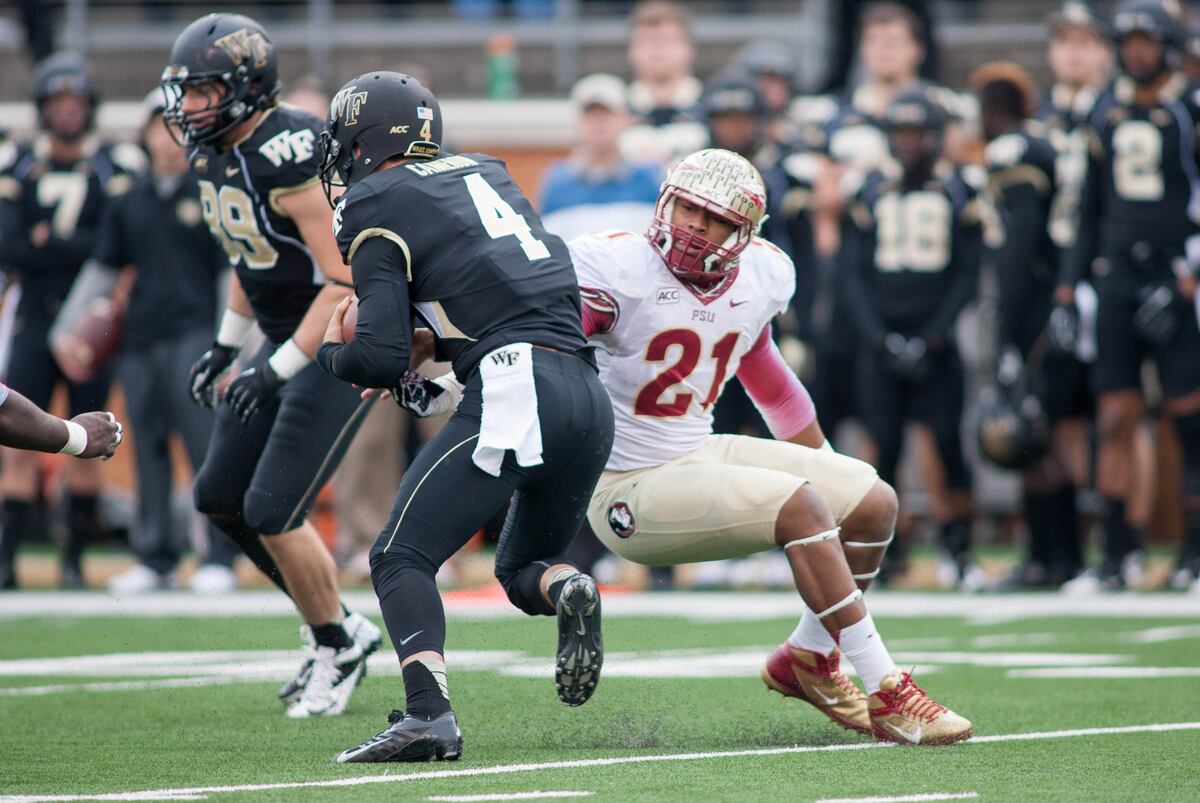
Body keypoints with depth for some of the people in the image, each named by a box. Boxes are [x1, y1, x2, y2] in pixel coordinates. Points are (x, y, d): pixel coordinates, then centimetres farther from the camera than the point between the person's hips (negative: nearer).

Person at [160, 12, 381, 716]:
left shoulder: (290, 156, -26)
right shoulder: (215, 154, 3)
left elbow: (346, 280, -26)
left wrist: (277, 369, -27)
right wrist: (226, 346, 18)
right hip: (288, 341, 10)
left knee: (272, 513, -11)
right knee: (221, 497, 12)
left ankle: (339, 646, 12)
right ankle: (336, 627, 25)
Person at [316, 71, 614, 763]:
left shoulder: (377, 209, 1)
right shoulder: (486, 173, 24)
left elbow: (381, 359, -5)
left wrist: (335, 352, 16)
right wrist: (431, 341, 25)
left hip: (514, 388, -7)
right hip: (589, 395, 7)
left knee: (402, 558, -4)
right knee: (522, 568, 24)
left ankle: (429, 713, -25)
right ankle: (568, 591, -11)